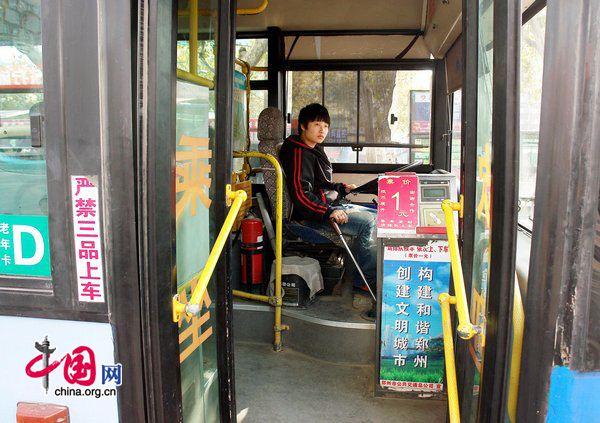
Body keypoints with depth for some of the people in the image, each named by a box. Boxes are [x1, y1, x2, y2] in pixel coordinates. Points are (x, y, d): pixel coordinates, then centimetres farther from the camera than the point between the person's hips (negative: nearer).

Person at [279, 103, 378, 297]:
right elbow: (300, 194, -25)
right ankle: (364, 280, -12)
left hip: (329, 206, 11)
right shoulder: (298, 152, -14)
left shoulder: (315, 150, 19)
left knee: (378, 215, 8)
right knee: (368, 223, -23)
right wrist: (328, 212, -31)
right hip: (311, 215, -11)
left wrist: (341, 188, 16)